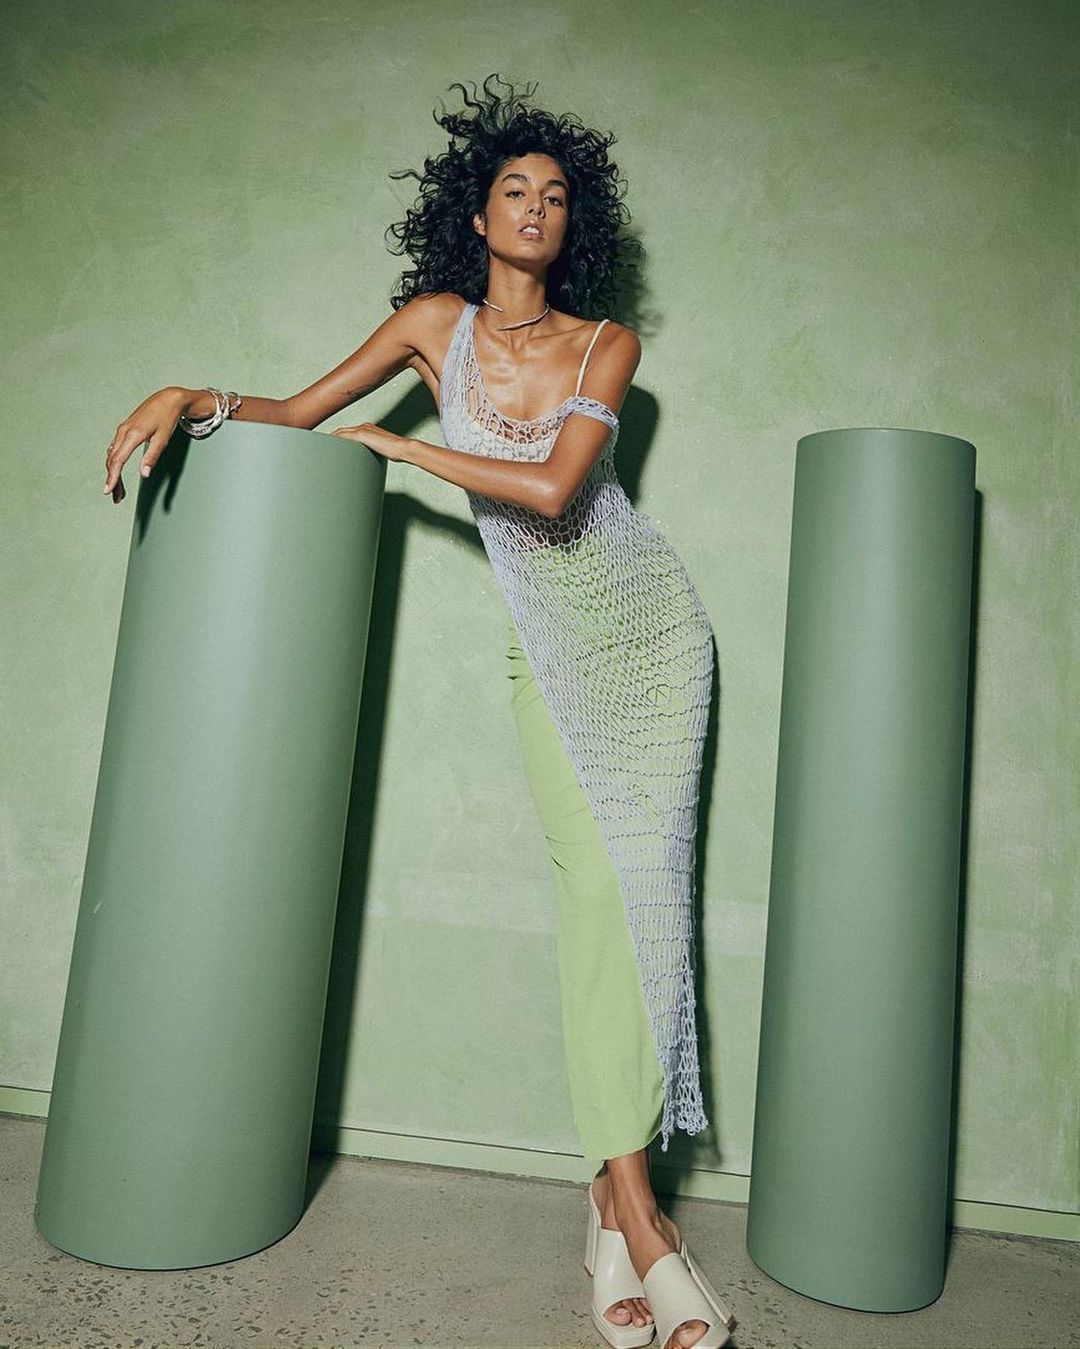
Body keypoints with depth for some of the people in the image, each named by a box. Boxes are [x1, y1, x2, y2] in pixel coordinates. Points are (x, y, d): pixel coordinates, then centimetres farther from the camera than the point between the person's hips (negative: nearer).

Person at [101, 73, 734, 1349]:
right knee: (595, 887, -11)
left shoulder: (606, 345, -4)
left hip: (651, 630, 0)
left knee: (648, 883, -7)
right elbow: (298, 414, 6)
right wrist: (187, 396, -10)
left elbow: (551, 488, -20)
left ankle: (614, 1197, 4)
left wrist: (400, 445, -13)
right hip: (548, 647, 0)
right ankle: (638, 1217, -5)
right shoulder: (437, 321, 1)